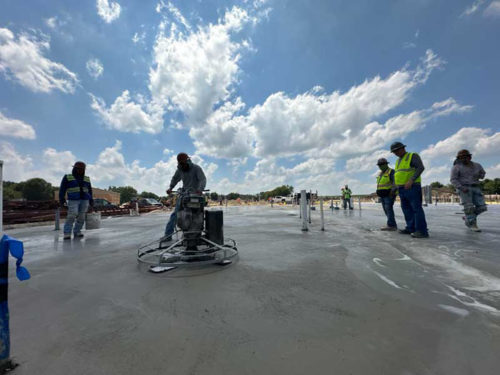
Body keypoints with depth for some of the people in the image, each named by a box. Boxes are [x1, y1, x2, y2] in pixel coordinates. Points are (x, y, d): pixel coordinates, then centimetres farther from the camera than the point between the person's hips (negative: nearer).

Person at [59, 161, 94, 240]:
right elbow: (62, 189, 0)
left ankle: (77, 231, 14)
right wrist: (61, 199, -9)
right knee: (71, 216, -12)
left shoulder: (86, 179, 11)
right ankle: (67, 233, -5)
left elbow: (89, 190, 13)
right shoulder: (67, 177, 3)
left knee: (81, 217, 3)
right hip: (73, 200, -3)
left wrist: (91, 201, 8)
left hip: (84, 200, 3)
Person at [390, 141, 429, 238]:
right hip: (402, 189, 8)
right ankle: (411, 228, 13)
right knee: (406, 209, 8)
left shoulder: (413, 156, -4)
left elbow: (421, 168, -16)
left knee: (416, 208, -10)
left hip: (412, 187, -8)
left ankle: (422, 231, -9)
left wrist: (411, 180, -26)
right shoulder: (398, 161, 19)